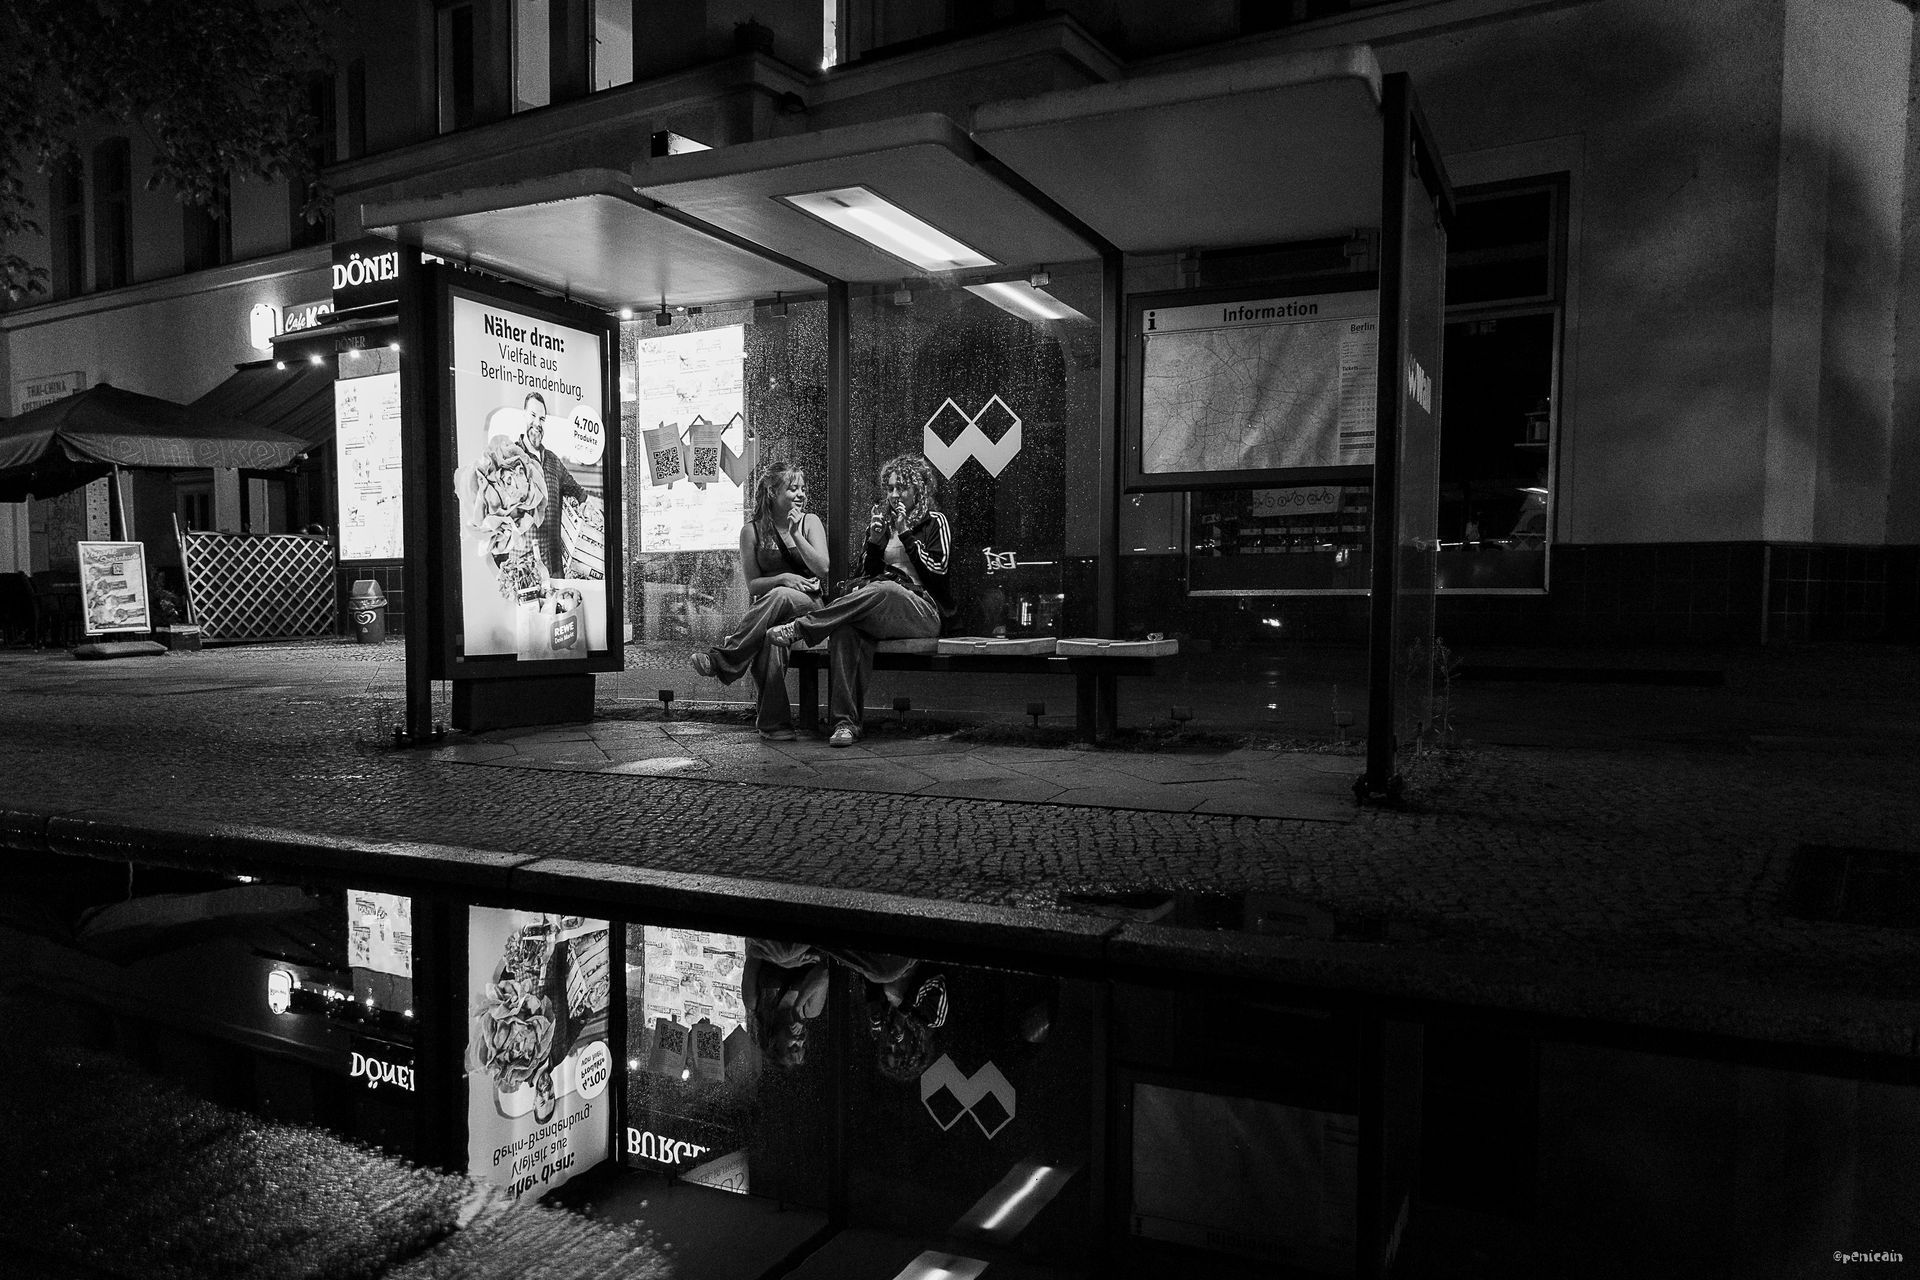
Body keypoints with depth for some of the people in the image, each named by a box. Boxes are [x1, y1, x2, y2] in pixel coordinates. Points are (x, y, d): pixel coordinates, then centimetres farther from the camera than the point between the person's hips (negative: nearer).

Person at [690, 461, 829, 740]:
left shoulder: (809, 521, 8)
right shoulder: (752, 531, 6)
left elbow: (822, 568, -4)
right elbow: (752, 585, 3)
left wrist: (795, 534, -9)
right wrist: (783, 578, -15)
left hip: (808, 605, 0)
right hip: (767, 611, 0)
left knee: (780, 596, -38)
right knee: (769, 637, -39)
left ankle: (720, 658, -37)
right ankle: (774, 722, -39)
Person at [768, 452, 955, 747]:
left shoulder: (935, 521, 9)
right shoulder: (881, 518, 22)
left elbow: (937, 570, -5)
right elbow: (868, 573, 16)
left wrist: (905, 534, -8)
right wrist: (875, 539, -1)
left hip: (923, 609, -4)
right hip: (882, 609, 4)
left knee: (880, 590, -40)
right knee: (846, 629, -34)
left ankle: (800, 628, -41)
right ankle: (846, 721, -41)